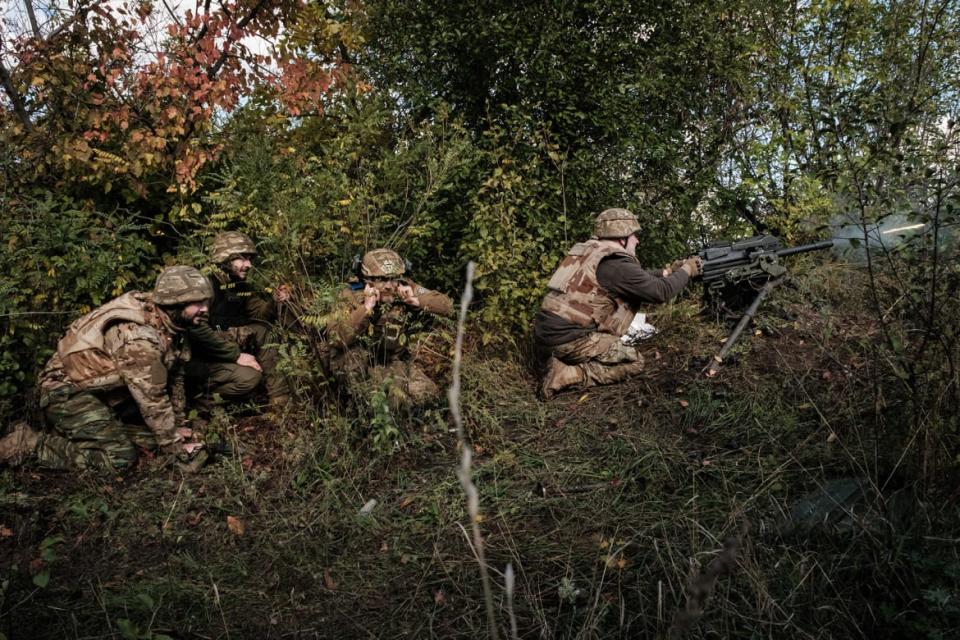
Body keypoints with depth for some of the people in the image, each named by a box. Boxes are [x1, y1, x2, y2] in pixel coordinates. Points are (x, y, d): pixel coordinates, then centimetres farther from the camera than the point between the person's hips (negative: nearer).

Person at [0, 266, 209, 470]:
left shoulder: (170, 325, -2)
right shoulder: (139, 336, -29)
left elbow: (174, 376, 10)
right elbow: (152, 397, -25)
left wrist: (177, 424, 11)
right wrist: (173, 444, -15)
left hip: (106, 391, 9)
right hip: (68, 392, -9)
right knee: (120, 458, -20)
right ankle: (29, 443, -8)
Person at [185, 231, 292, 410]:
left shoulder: (240, 284, 4)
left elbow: (259, 313, 2)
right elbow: (198, 330, -29)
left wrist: (275, 301, -20)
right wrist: (236, 355, -25)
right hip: (195, 357, -8)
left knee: (263, 330, -10)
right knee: (249, 376, -25)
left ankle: (279, 397, -9)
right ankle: (199, 392, -1)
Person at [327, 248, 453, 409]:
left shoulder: (407, 289, -10)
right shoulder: (351, 297, -17)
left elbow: (447, 305, -9)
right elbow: (335, 338, -31)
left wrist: (416, 301, -24)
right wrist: (366, 308, -35)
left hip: (399, 362, 1)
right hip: (360, 366, -1)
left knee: (426, 393, -21)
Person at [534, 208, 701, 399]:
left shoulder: (590, 251, 16)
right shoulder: (617, 264, -12)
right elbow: (661, 292, -6)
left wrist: (668, 271, 28)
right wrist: (686, 271, 10)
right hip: (568, 338, -9)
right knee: (634, 362, 3)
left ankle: (560, 363, 8)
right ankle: (565, 374, -9)